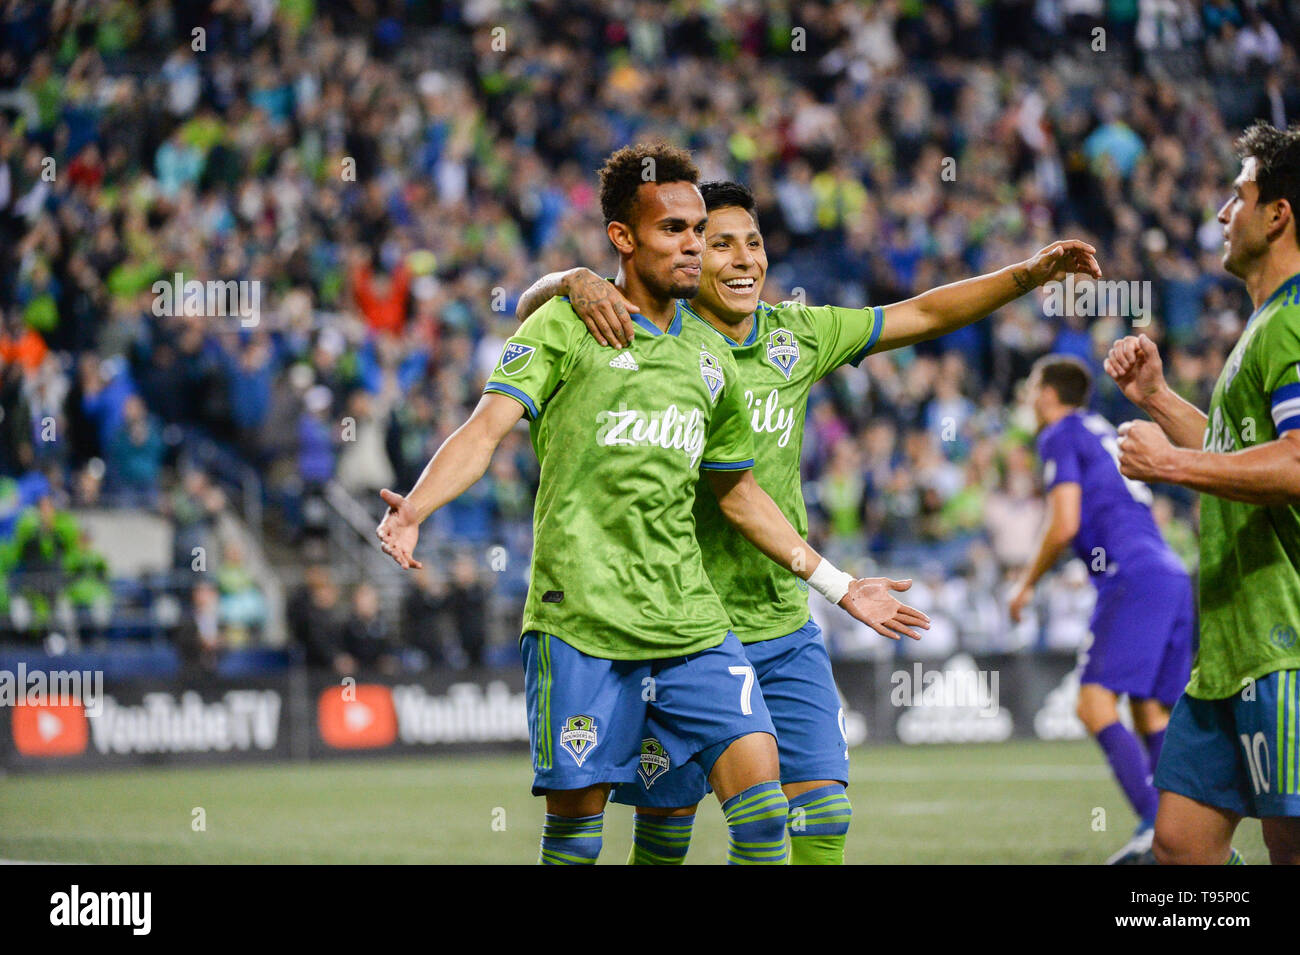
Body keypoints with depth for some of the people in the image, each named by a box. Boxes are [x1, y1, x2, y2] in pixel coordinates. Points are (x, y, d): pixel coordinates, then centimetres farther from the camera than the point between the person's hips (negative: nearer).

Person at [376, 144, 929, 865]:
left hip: (690, 618, 5)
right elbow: (486, 429, -13)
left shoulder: (709, 358, 16)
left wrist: (837, 586, 29)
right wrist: (413, 511, -31)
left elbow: (738, 493, 27)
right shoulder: (565, 327, 0)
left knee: (758, 794, -8)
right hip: (580, 620, -5)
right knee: (574, 821, -2)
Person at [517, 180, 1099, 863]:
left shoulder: (796, 335, 7)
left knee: (821, 809, -5)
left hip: (785, 632, 4)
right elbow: (530, 308, -14)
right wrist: (575, 283, -36)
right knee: (667, 820, 5)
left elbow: (922, 315, 13)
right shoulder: (651, 337, -8)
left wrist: (1029, 274, 4)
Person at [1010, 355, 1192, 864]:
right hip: (1174, 578, 9)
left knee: (1095, 704, -14)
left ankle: (1155, 826, -28)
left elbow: (1064, 525, -7)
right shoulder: (1104, 432, 28)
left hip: (1133, 578, -9)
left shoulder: (1061, 436, 2)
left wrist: (1027, 584, 5)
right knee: (1152, 716, 8)